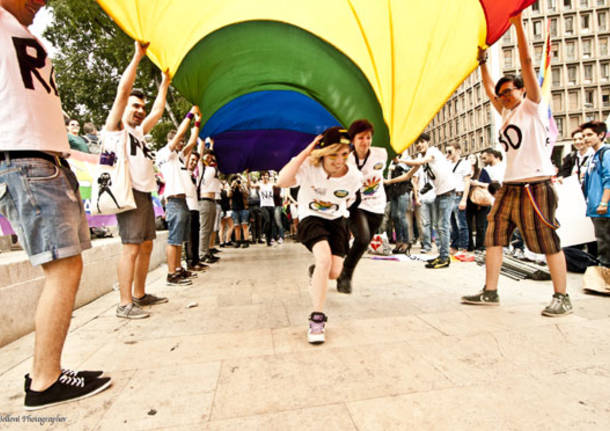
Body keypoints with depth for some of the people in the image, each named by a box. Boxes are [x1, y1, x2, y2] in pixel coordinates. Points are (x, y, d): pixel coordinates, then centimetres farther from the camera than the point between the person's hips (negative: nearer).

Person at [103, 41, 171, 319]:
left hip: (145, 193, 9)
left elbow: (157, 112, 28)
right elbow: (123, 90, -6)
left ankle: (140, 295, 19)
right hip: (130, 193, -8)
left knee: (146, 246, 10)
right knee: (131, 248, -11)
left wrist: (164, 84, 31)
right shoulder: (114, 129, 2)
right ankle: (125, 304, -6)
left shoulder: (138, 132, 24)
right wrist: (138, 56, -3)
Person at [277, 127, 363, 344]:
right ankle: (317, 318, -13)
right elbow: (282, 182, -39)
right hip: (311, 218, -3)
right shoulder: (309, 167, -22)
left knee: (334, 273, -6)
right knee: (324, 259, -29)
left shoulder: (354, 176, -13)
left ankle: (315, 272, 35)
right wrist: (305, 152, -36)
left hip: (337, 220, 4)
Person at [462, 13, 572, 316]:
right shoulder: (507, 114, 21)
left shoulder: (532, 106, 3)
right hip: (509, 186, 7)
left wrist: (517, 22, -3)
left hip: (535, 186, -7)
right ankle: (490, 292, 9)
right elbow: (489, 90, 29)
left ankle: (562, 298, 12)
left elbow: (526, 62, -4)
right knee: (493, 236, 3)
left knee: (548, 241, -2)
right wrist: (482, 61, 28)